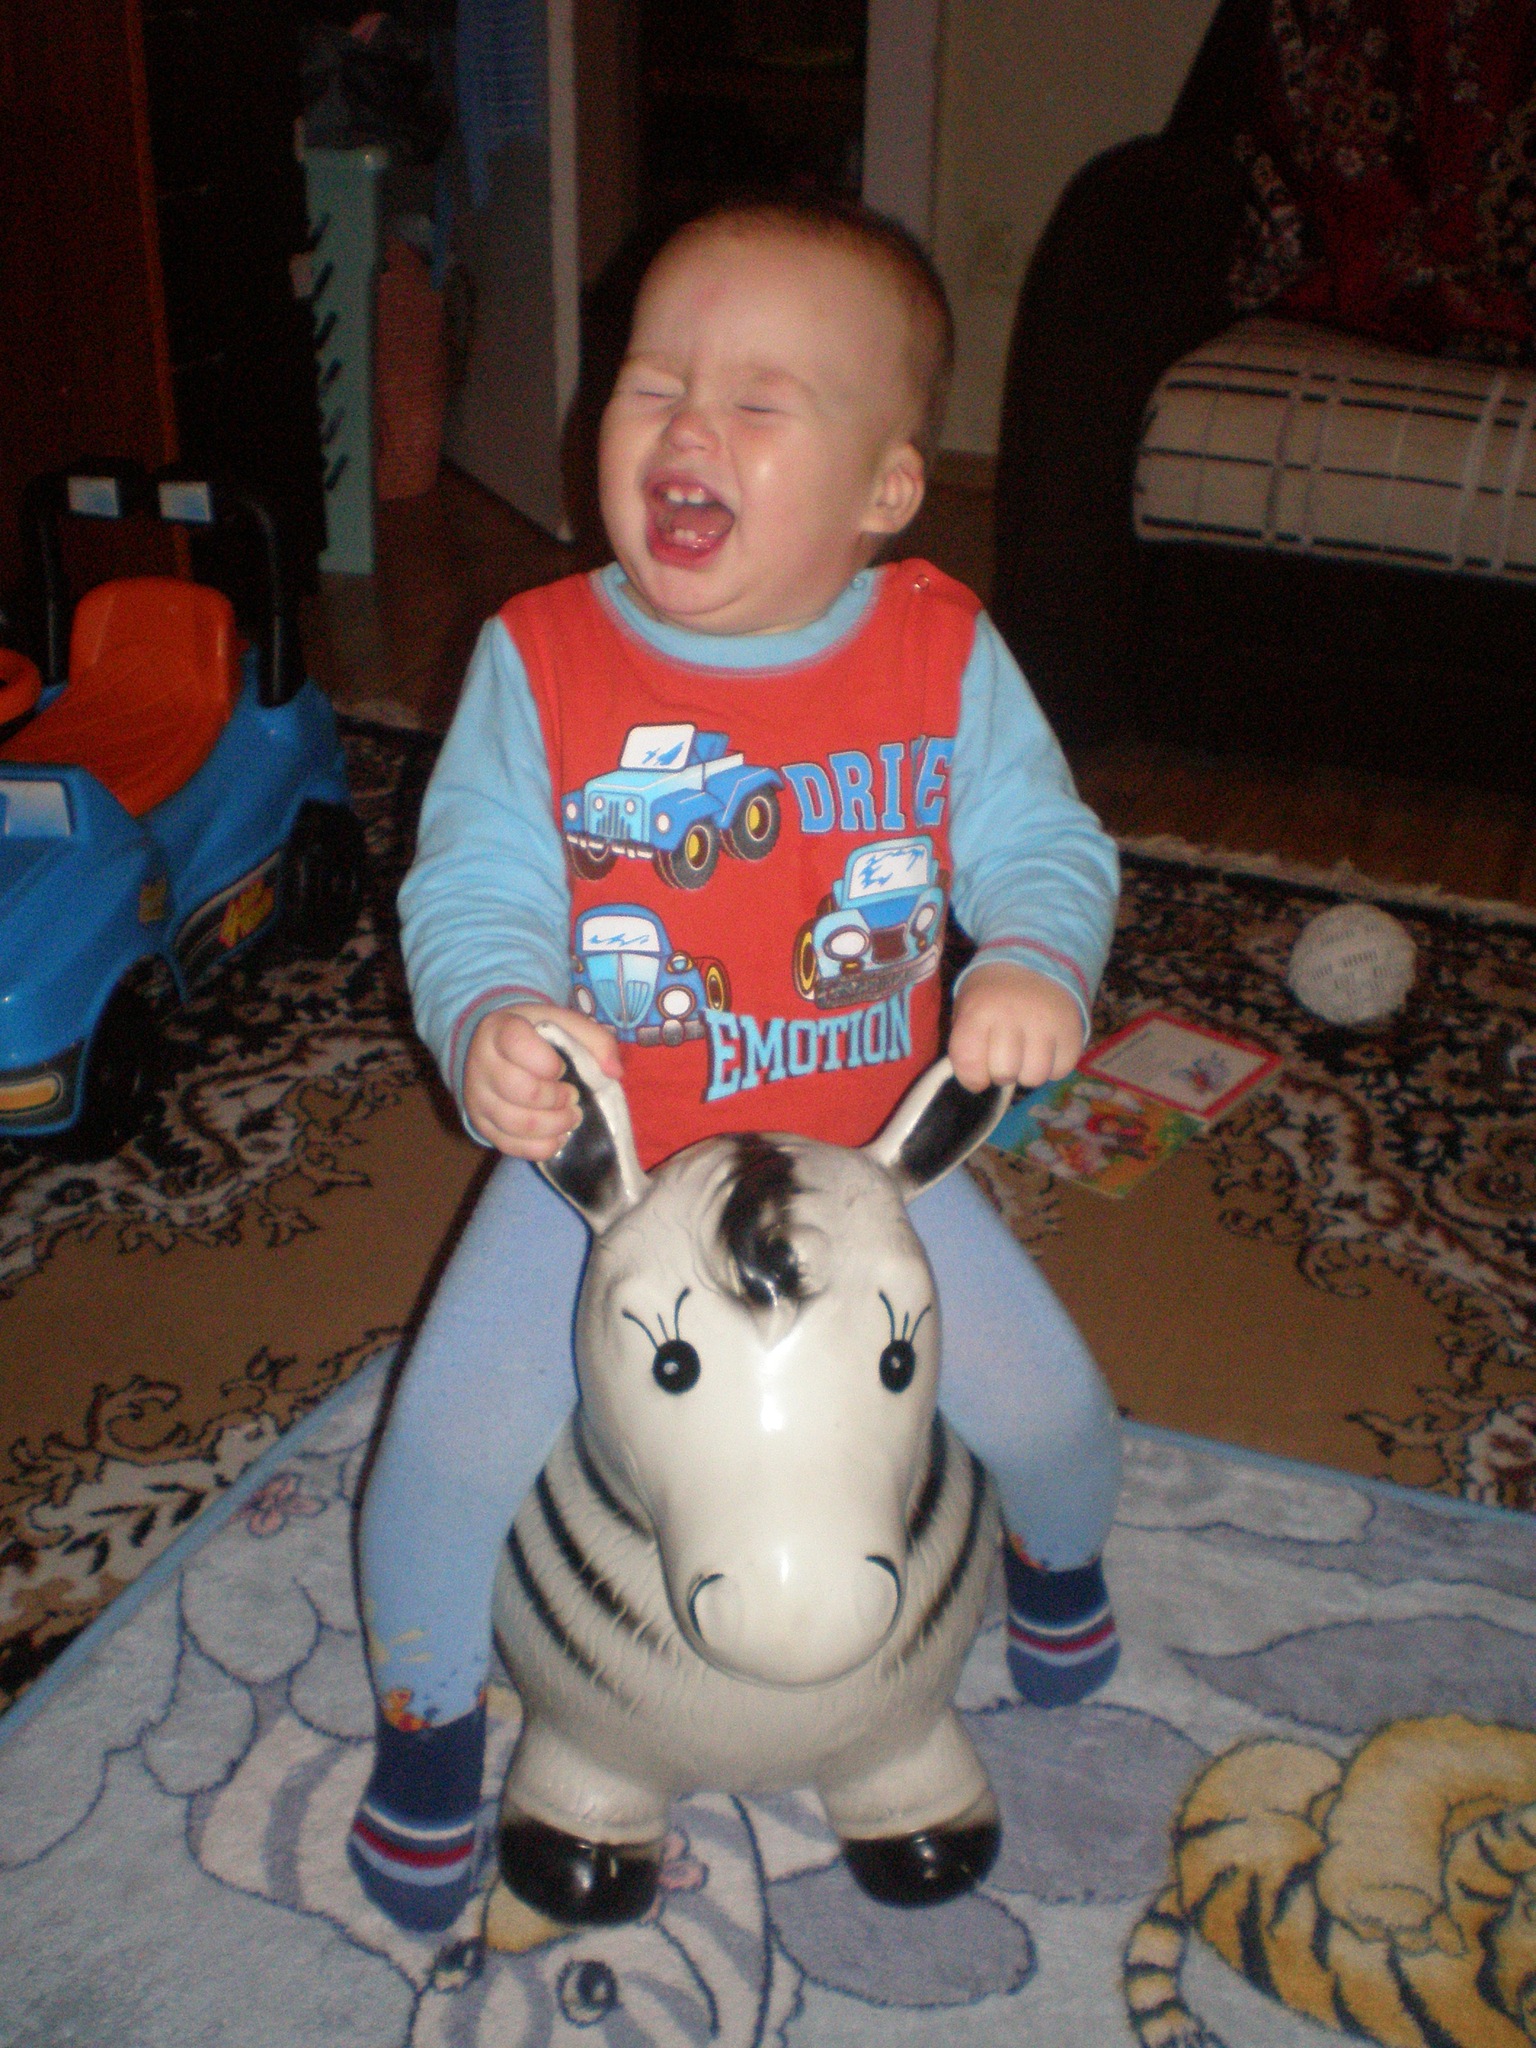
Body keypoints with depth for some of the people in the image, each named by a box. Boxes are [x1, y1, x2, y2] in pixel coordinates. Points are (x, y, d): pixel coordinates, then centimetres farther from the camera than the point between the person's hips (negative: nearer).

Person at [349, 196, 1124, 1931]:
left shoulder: (944, 653, -10)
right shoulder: (537, 660, -13)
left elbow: (1042, 844, -8)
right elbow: (472, 888, -14)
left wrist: (1034, 963, -30)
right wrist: (490, 1020, -36)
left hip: (867, 1153, 1)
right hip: (595, 1159, -1)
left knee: (1044, 1399, 3)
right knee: (449, 1447, -10)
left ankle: (1058, 1544, 44)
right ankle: (426, 1711, 23)